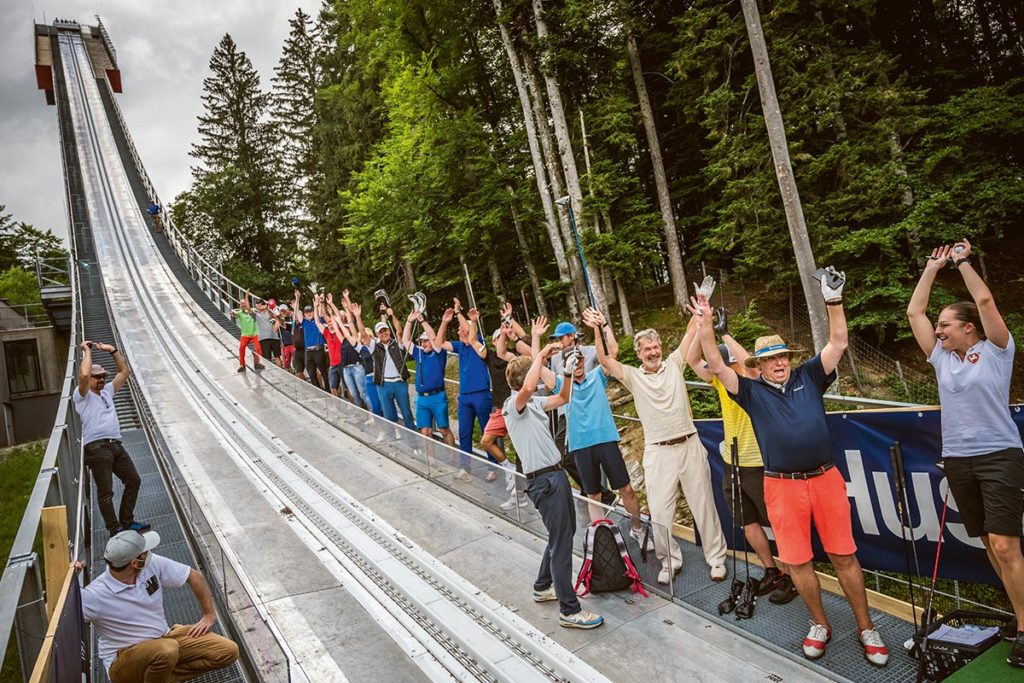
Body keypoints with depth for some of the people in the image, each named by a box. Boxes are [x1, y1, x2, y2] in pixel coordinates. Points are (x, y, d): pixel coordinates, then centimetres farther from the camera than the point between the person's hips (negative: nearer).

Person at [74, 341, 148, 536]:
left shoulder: (107, 391, 21)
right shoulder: (82, 395, 1)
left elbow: (125, 371, 23)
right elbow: (83, 375, -19)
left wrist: (112, 350, 16)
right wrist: (87, 351, -7)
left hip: (116, 445, 7)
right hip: (96, 448, -7)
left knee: (134, 481, 11)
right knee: (105, 492, -5)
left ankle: (127, 521, 23)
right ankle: (115, 530, 1)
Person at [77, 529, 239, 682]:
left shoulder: (153, 564, -10)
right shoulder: (94, 596, -22)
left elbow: (194, 576, 3)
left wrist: (210, 615, 1)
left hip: (164, 637, 5)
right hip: (124, 661, -5)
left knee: (228, 651, -8)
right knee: (167, 650, -39)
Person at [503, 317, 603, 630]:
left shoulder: (533, 403, 11)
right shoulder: (514, 405, -15)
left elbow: (562, 398, 25)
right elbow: (528, 387, -38)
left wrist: (568, 374, 7)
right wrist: (541, 353, -27)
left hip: (557, 475, 10)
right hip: (544, 481, -10)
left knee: (564, 533, 21)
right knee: (561, 542, -5)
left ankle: (543, 587, 38)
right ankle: (569, 610, 4)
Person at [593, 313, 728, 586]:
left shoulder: (673, 364, 7)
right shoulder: (633, 376, 2)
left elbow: (691, 333, 5)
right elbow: (605, 360, -10)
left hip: (690, 445, 1)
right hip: (658, 452, -1)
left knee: (704, 505, 10)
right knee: (659, 511, 0)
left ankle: (716, 558, 25)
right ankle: (670, 561, 20)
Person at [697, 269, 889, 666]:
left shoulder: (809, 378, 8)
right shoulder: (752, 392, 4)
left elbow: (838, 344, 4)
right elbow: (716, 366, -4)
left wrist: (833, 300, -4)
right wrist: (705, 326, -14)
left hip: (826, 479, 1)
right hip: (783, 485, -1)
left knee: (844, 556, 8)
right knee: (798, 561, 7)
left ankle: (866, 629, 22)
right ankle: (820, 625, 27)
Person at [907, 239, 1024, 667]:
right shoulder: (941, 358, 11)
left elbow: (985, 300, -10)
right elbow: (914, 312, 12)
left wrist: (963, 261, 2)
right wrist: (933, 267, 15)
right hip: (957, 460, 5)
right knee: (988, 543, 9)